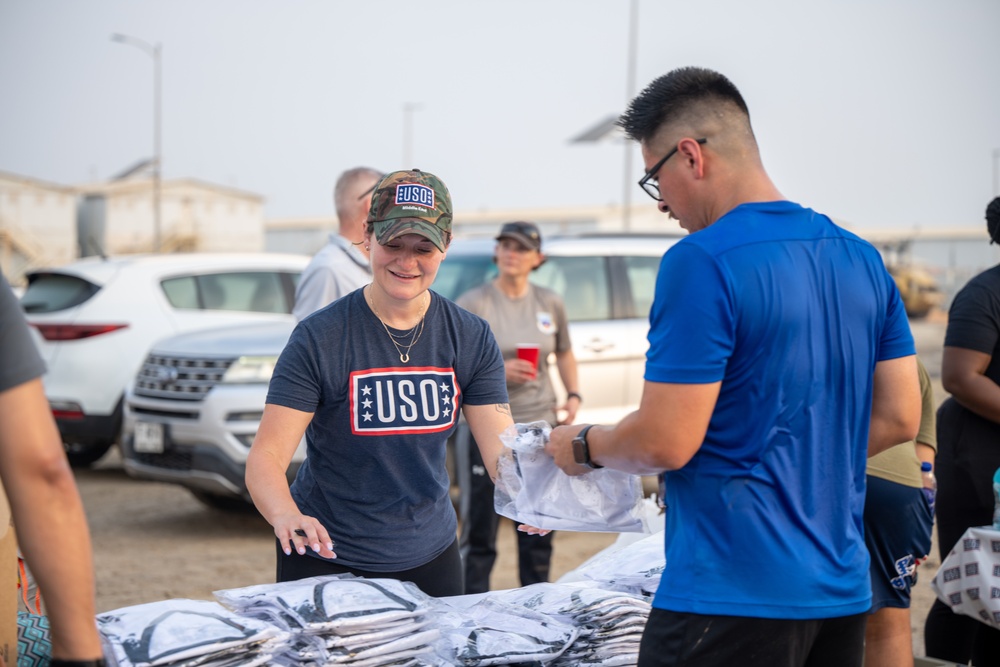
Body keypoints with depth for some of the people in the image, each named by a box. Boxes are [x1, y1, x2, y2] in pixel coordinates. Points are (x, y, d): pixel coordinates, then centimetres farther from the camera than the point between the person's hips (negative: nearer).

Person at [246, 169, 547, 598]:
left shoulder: (471, 339, -4)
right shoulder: (319, 338, -15)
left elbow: (502, 450, -8)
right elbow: (266, 456, -20)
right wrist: (286, 517, -41)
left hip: (429, 555, 4)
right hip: (327, 560, -3)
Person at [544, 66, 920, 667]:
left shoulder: (702, 262, -17)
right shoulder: (862, 258, 7)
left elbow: (665, 443, -17)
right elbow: (899, 418, 10)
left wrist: (583, 446, 2)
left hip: (733, 596, -8)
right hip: (843, 590, 8)